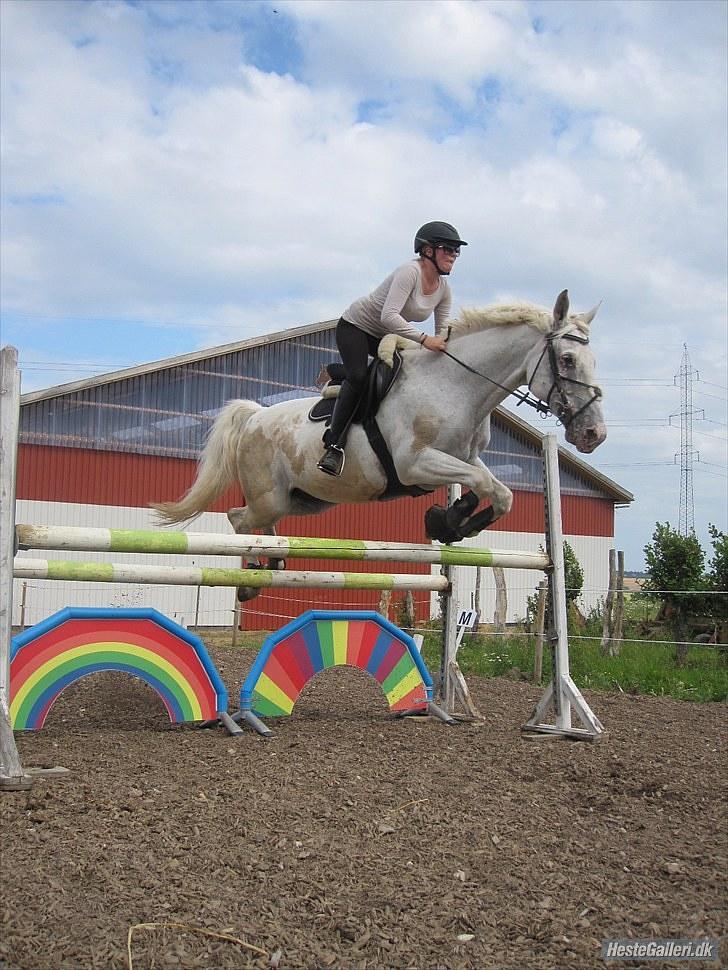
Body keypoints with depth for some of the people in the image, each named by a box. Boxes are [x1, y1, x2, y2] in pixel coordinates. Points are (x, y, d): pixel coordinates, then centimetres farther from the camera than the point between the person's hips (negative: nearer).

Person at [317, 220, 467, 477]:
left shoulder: (444, 288, -3)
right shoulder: (409, 271, -26)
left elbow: (444, 333, 0)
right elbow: (389, 316, -37)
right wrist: (424, 339, -43)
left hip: (387, 337, 8)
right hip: (355, 326, -8)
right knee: (358, 378, -29)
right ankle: (334, 444, -25)